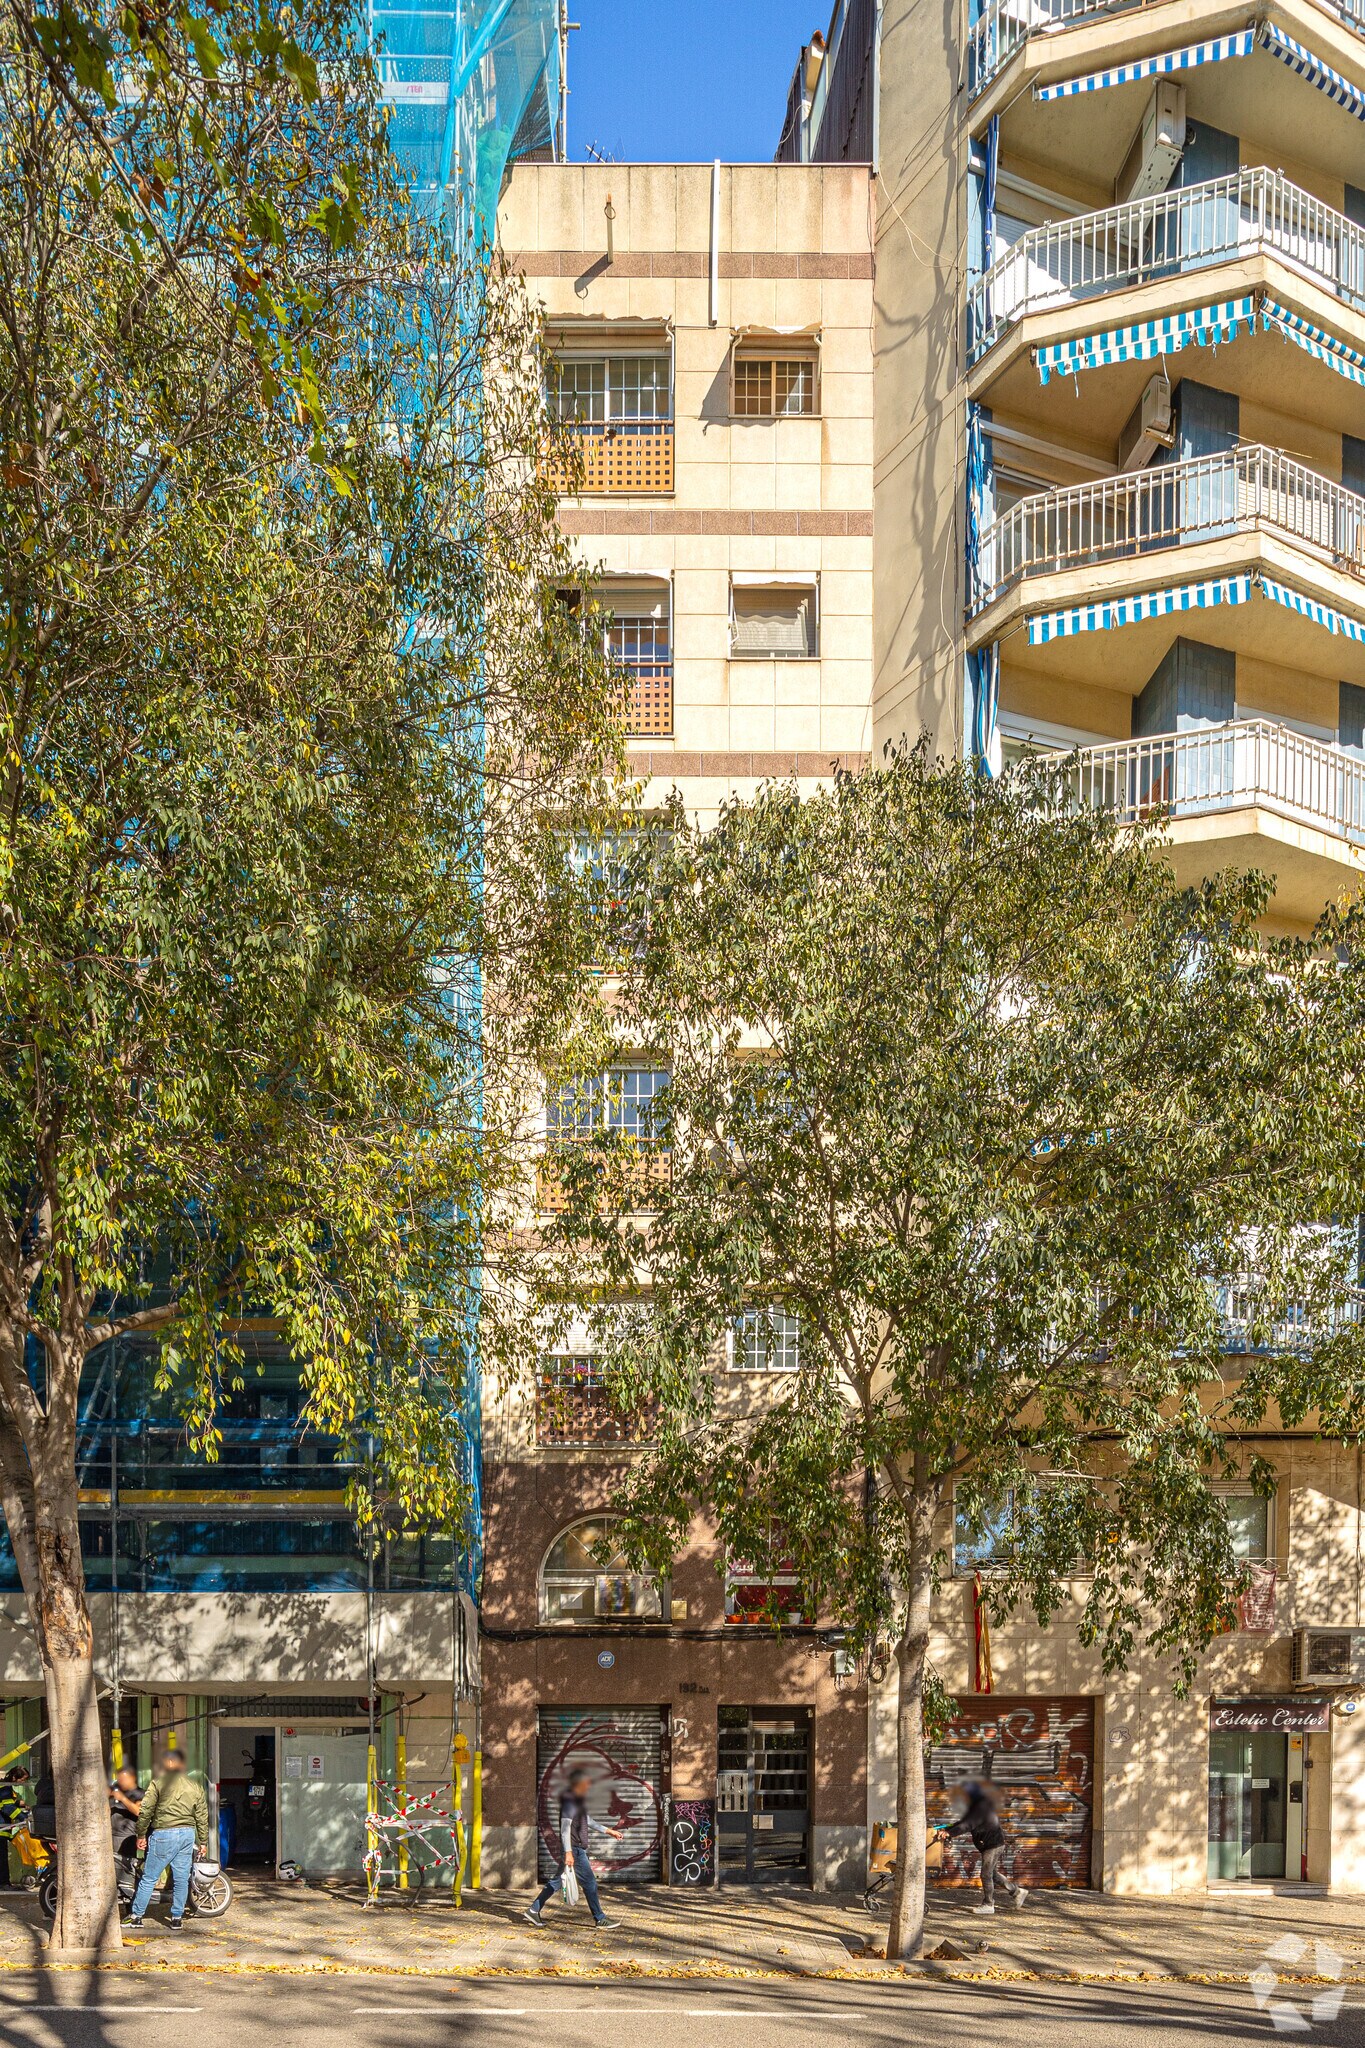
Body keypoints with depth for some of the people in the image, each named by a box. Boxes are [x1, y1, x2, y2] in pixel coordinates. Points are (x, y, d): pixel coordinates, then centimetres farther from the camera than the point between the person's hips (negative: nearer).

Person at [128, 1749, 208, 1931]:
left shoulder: (159, 1782, -4)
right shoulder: (195, 1786, 10)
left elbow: (145, 1811, -7)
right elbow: (202, 1816, 12)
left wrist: (141, 1834, 3)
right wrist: (203, 1841, 19)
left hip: (164, 1834, -4)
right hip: (188, 1834, 4)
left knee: (149, 1878, 3)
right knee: (181, 1879, 9)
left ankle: (136, 1916, 8)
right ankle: (177, 1918, 11)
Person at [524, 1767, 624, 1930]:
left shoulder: (578, 1800, 15)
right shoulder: (570, 1801, -16)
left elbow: (588, 1821, 27)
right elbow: (565, 1827, -21)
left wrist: (609, 1831, 28)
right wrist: (568, 1852, -26)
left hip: (578, 1848, 10)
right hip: (574, 1849, -10)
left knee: (558, 1880, 13)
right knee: (589, 1883, -2)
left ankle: (534, 1910, 16)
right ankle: (600, 1919, 6)